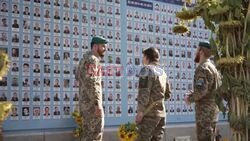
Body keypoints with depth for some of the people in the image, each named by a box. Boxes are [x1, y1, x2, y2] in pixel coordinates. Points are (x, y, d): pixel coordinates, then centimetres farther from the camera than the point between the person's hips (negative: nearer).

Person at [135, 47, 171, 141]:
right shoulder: (162, 72, 15)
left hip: (149, 113, -7)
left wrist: (140, 111, -16)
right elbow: (168, 94, 20)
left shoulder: (146, 69, -7)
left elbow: (144, 92, -16)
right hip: (161, 113, 7)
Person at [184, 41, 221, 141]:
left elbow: (201, 91, -24)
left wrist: (190, 99, -7)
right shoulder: (213, 67, 14)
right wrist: (193, 94, 12)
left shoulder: (202, 68, -14)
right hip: (213, 109, 9)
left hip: (205, 110, -9)